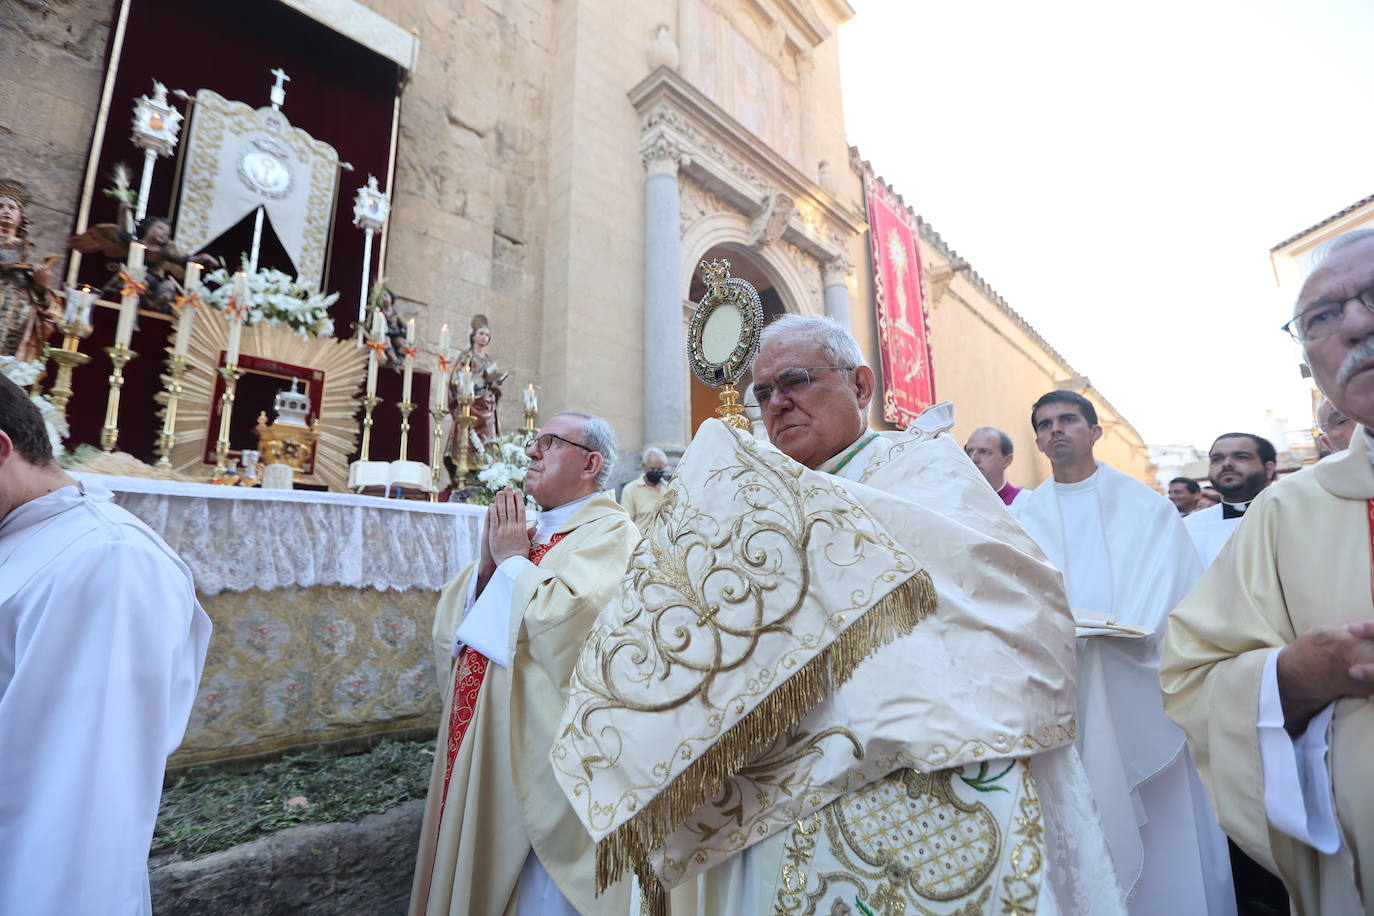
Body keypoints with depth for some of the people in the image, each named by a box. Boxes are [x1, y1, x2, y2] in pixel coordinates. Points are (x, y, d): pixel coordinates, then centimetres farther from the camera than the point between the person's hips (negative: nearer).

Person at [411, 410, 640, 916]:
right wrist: (488, 563, -8)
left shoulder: (609, 533, -14)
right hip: (478, 749, 8)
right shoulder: (523, 533, 10)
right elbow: (447, 628, 9)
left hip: (538, 757, -7)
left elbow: (562, 625, -31)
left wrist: (514, 561, -15)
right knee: (473, 875, 22)